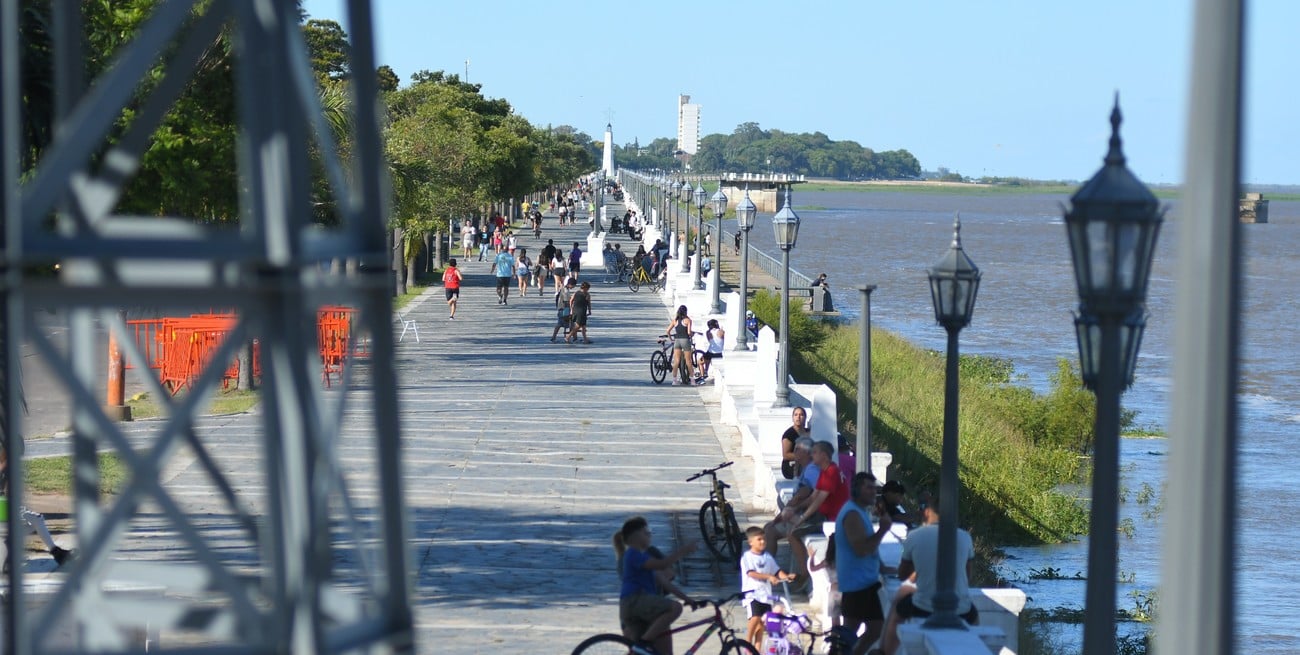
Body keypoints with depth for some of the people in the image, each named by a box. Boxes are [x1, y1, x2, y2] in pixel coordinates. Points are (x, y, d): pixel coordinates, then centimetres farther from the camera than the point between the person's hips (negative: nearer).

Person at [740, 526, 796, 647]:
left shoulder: (767, 557, 12)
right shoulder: (747, 557, -6)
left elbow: (777, 571, 11)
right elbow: (751, 573, -17)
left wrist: (786, 576, -10)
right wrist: (768, 577, -27)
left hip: (765, 594, 6)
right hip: (752, 593, -6)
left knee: (762, 623, 6)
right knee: (755, 618, -22)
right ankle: (748, 642, -9)